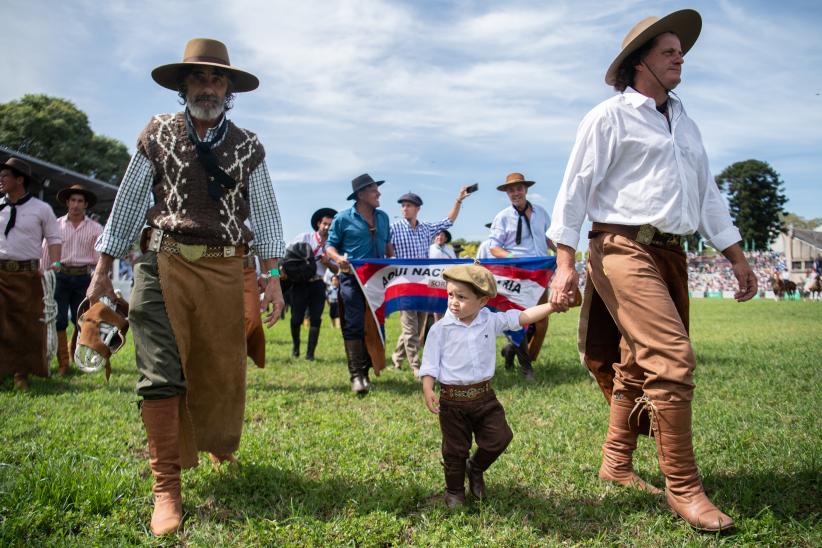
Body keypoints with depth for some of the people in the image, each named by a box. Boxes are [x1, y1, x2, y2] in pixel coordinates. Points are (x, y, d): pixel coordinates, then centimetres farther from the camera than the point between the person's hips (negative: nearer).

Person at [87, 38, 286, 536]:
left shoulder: (248, 146, 9)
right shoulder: (158, 134, 7)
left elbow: (265, 213, 8)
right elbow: (129, 203, 9)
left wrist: (272, 277, 0)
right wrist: (103, 270, 8)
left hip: (224, 268, 1)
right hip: (164, 262, -1)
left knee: (223, 370, 7)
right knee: (161, 376, -7)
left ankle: (220, 448, 35)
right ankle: (166, 487, 1)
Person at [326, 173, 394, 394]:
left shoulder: (383, 217, 14)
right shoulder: (343, 218, -2)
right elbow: (330, 246, 1)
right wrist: (338, 258, -21)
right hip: (352, 278, -5)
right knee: (354, 326, -9)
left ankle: (365, 370, 18)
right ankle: (356, 375, -8)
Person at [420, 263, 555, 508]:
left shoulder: (491, 322, -1)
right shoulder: (441, 329, -9)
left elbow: (523, 317, -1)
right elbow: (430, 363, -8)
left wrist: (552, 305, -9)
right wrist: (428, 391, -20)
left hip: (484, 396, 3)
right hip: (453, 400, -3)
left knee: (499, 438, 3)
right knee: (455, 449, 8)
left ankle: (475, 467, 32)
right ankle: (454, 491, 30)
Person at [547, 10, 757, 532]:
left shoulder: (684, 123, 22)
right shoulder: (611, 116, 0)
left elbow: (707, 193, 25)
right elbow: (575, 189, -6)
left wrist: (737, 255, 19)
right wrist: (566, 262, -14)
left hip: (670, 254, 8)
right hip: (625, 250, -8)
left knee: (639, 366, 12)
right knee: (673, 359, -16)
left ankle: (617, 463, 26)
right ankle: (683, 487, -6)